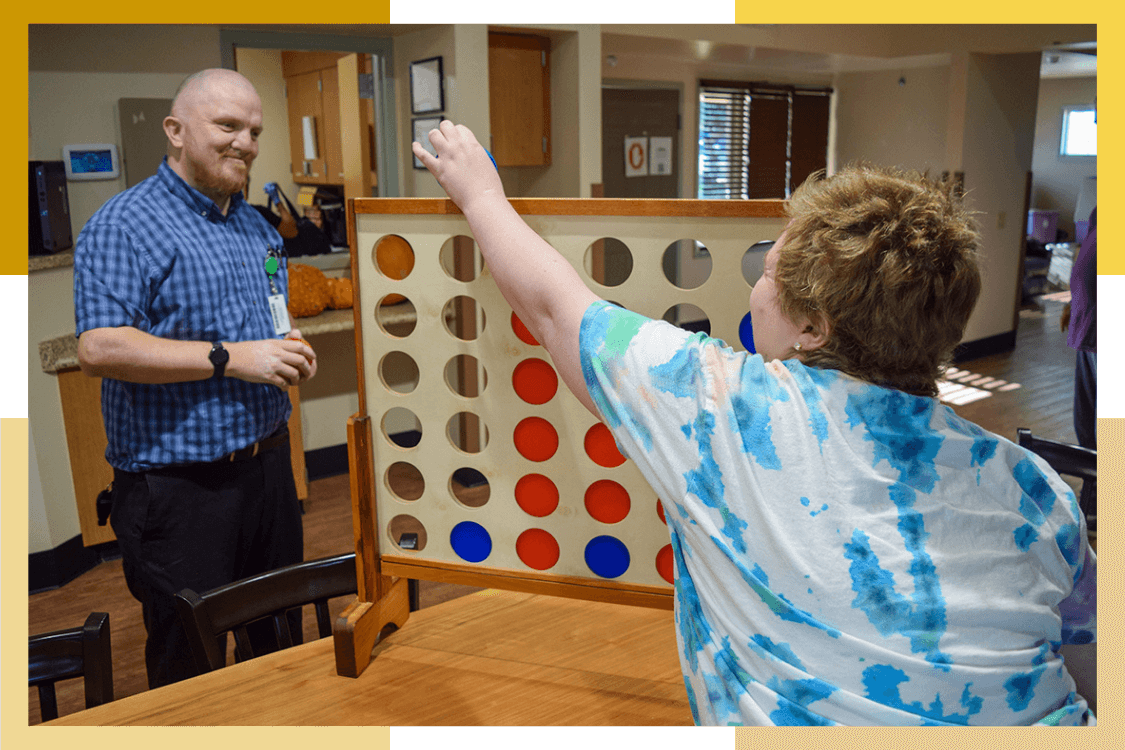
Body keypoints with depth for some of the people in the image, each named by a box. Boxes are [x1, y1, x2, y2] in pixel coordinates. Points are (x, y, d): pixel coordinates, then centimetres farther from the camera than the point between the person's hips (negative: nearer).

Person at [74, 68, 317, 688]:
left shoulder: (258, 227, 14)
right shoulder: (124, 225, -11)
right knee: (190, 664, 6)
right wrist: (230, 358, -24)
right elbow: (98, 348, -22)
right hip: (179, 483, -7)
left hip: (268, 463, 8)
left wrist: (290, 349, 3)